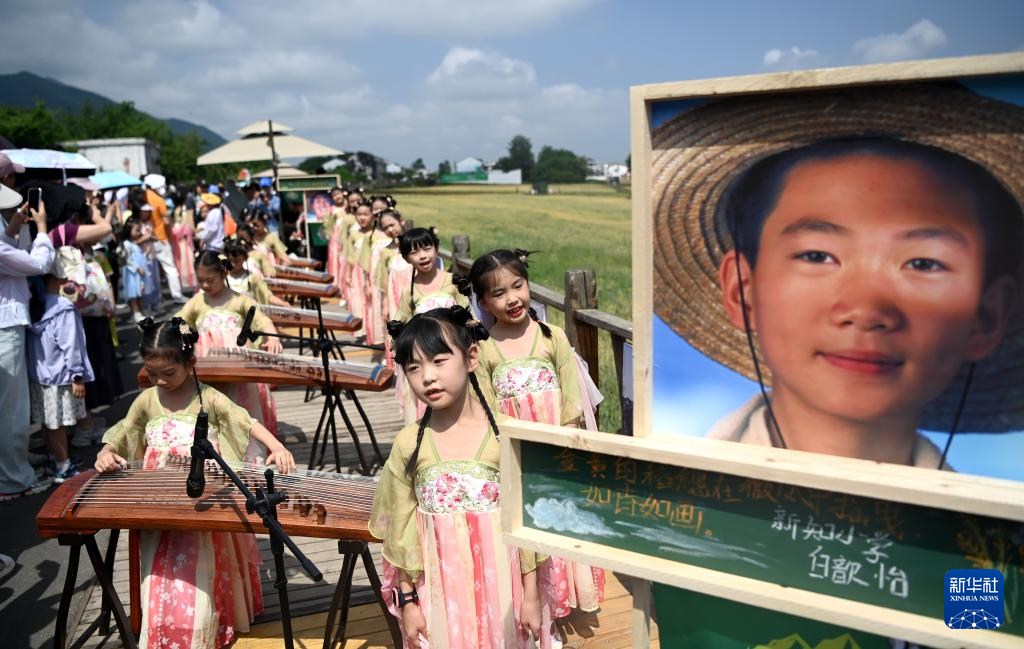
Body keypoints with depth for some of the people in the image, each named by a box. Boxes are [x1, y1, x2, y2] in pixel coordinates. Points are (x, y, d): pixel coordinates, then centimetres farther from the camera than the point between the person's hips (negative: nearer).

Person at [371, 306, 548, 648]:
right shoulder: (409, 443, -6)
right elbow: (401, 529, 1)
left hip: (499, 584, -1)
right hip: (439, 591, 1)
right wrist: (407, 600, 3)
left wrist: (531, 595, -1)